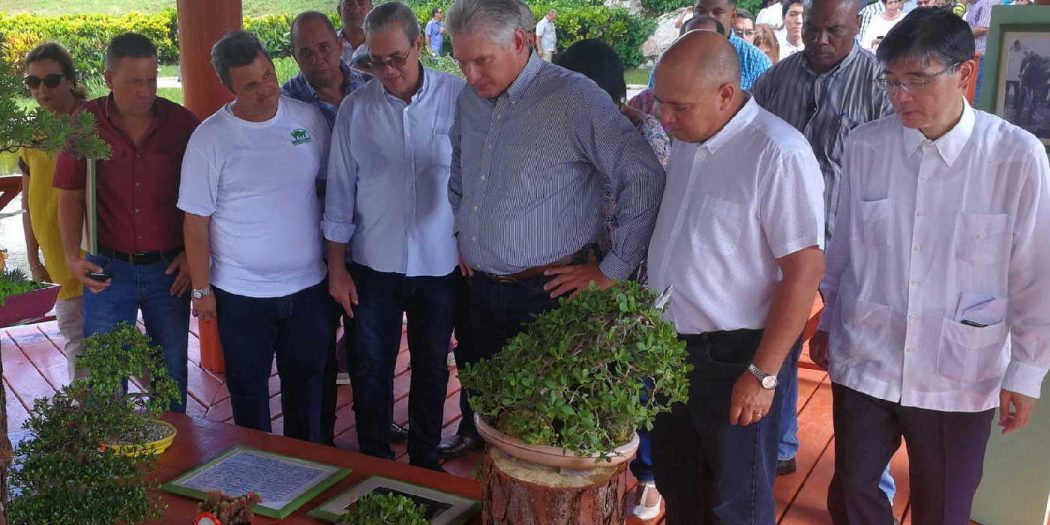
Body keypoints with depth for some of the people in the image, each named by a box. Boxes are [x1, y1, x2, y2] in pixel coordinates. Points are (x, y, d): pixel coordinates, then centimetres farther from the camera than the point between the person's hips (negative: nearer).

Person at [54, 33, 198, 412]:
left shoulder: (182, 122, -5)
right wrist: (72, 256, -9)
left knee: (171, 370, 14)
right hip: (108, 268, 0)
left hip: (169, 268, 1)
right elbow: (71, 195, 2)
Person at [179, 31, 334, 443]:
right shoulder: (209, 138, -11)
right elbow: (196, 220, -7)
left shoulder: (309, 119, -3)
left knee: (307, 385, 18)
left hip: (308, 286, 3)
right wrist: (202, 290, -5)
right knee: (248, 392, 13)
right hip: (241, 293, -2)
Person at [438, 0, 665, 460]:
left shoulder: (575, 98, -16)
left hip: (546, 296, -6)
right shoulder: (469, 99, 6)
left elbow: (645, 178, -18)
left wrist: (612, 271, -15)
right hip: (481, 288, 6)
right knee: (480, 400, 21)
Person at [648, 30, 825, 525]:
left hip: (733, 357, -7)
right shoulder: (687, 142, 4)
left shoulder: (778, 155, -22)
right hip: (670, 347, 7)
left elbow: (805, 269, -21)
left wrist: (763, 373, -19)